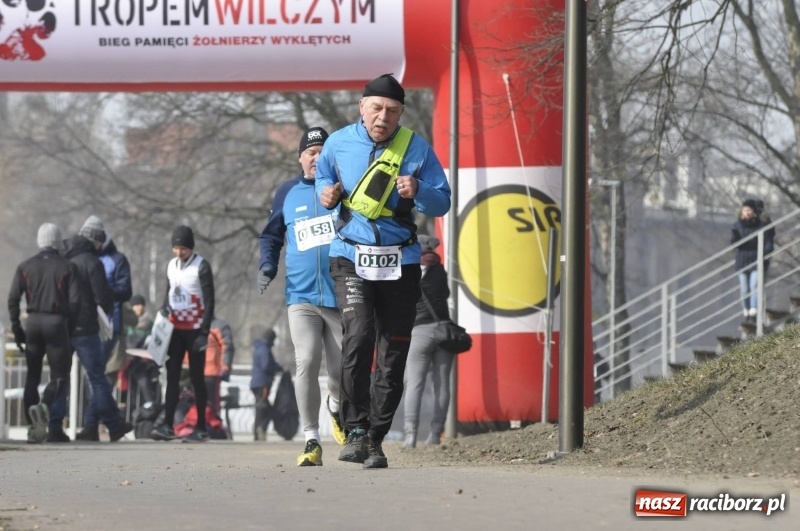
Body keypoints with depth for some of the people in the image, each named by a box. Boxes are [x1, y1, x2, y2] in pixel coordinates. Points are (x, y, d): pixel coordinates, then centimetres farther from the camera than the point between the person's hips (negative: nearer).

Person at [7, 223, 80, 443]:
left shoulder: (26, 267, 7)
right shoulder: (67, 267, 1)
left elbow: (13, 299, 0)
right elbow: (74, 300, -6)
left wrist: (17, 329, 5)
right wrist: (70, 330, 3)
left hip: (33, 322, 3)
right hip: (56, 322, -3)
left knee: (32, 376, 11)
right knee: (60, 376, 0)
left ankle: (33, 428, 6)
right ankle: (43, 407, -30)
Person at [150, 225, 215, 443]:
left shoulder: (201, 267, -9)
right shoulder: (172, 265, 11)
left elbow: (209, 301, -10)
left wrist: (204, 333, -15)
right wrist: (165, 308, -2)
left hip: (194, 330, -6)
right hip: (175, 328, 6)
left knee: (196, 378, -3)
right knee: (172, 376, -1)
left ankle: (201, 428, 1)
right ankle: (167, 425, -5)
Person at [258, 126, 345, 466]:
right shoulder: (288, 193, 10)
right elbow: (271, 236, 19)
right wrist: (268, 266, 2)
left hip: (342, 296, -1)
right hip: (301, 297, 1)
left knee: (341, 368, 4)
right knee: (306, 364, -13)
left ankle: (336, 408, 39)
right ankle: (311, 441, -9)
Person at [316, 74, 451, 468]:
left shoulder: (416, 149, 0)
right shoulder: (338, 144, 2)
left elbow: (442, 202, 2)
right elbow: (323, 176, 22)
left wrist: (417, 191, -19)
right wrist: (327, 193, -1)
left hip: (400, 262, 1)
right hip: (351, 257, -1)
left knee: (392, 357, 2)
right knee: (358, 336, -23)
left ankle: (375, 440, 14)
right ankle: (356, 431, -17)